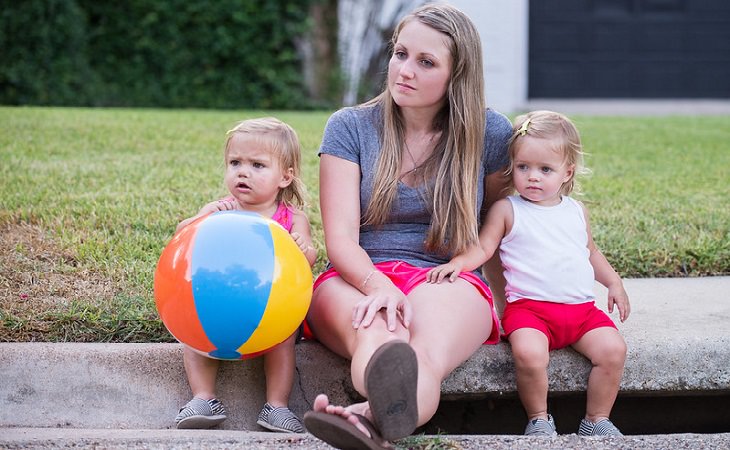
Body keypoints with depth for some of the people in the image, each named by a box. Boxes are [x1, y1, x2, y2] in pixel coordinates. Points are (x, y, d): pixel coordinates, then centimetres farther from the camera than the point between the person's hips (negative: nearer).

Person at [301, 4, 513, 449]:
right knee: (376, 332, -41)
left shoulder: (490, 133, 8)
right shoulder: (351, 127, 6)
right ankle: (393, 410, -76)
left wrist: (498, 306, 7)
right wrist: (378, 286, -24)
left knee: (427, 351, -41)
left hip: (450, 282, 0)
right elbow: (341, 239, -3)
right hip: (357, 280, 0)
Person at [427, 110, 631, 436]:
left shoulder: (576, 211, 17)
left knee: (612, 349, -19)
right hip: (529, 308, -4)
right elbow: (483, 247, 0)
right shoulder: (507, 210, 5)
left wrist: (614, 283, 21)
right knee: (528, 353, -32)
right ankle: (538, 419, -7)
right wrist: (458, 262, -19)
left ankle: (597, 420, -1)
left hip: (582, 308, 4)